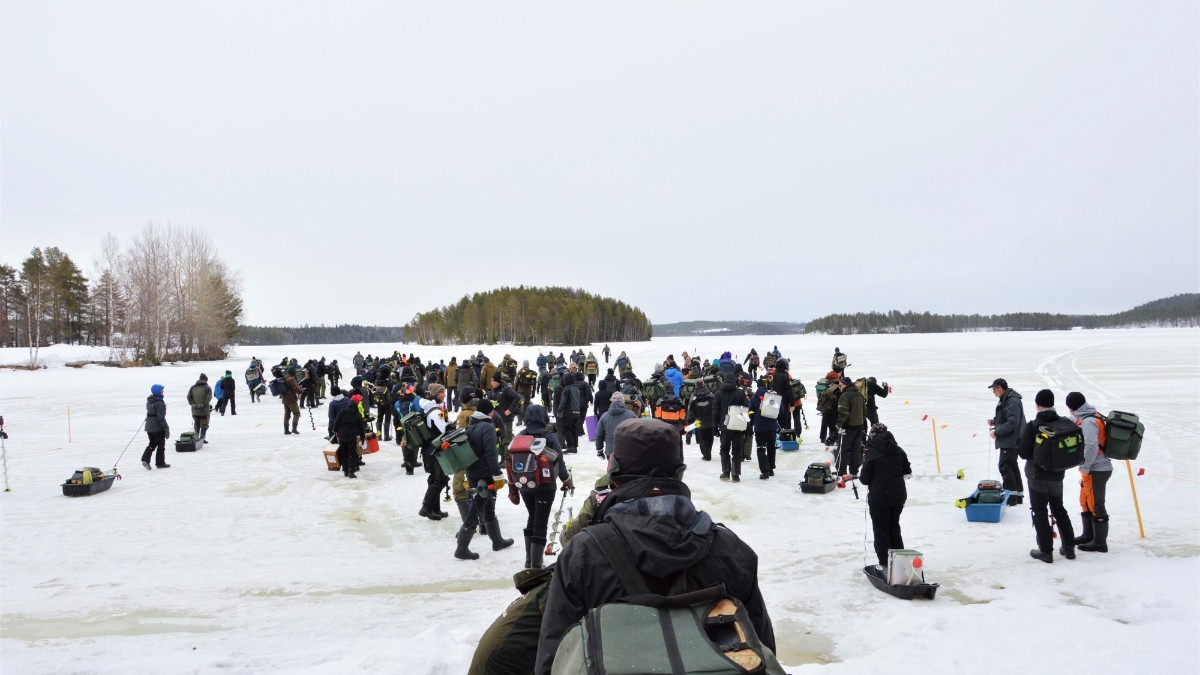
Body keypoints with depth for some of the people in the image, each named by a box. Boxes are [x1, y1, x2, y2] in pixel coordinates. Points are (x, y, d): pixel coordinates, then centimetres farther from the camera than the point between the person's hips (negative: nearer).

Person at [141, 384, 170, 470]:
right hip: (158, 427, -8)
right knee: (161, 445, 5)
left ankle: (145, 459, 2)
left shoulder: (149, 401, 10)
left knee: (152, 444, 17)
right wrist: (166, 428, -16)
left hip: (149, 426, 8)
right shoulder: (159, 403, -19)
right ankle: (160, 463, 11)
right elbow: (161, 417, -21)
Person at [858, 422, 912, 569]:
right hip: (898, 495, 5)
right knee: (894, 526, 21)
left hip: (879, 497, -5)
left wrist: (860, 477, 9)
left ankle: (884, 563, 7)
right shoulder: (898, 450, 1)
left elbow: (865, 479, -13)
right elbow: (907, 472, 9)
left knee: (880, 529, 8)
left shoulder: (872, 453, -15)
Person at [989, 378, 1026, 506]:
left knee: (1004, 467, -8)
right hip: (1008, 440, 11)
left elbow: (1012, 423, -25)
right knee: (1012, 466, 16)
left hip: (1011, 441, -11)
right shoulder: (1004, 400, 13)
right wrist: (994, 421, 7)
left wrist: (996, 432, -18)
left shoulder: (1012, 401, -20)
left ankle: (1011, 496, -3)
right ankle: (1018, 495, 25)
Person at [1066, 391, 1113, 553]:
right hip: (1092, 468, 10)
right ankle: (1088, 536, 33)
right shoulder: (1092, 416, 11)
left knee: (1095, 505, -2)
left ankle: (1100, 543, 6)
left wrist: (1085, 467, -18)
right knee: (1086, 502, 20)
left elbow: (1091, 447, -27)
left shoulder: (1088, 421, -20)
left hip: (1096, 470, -10)